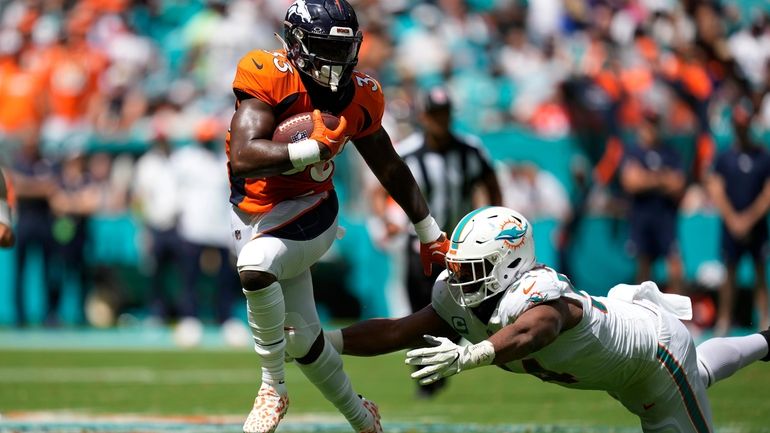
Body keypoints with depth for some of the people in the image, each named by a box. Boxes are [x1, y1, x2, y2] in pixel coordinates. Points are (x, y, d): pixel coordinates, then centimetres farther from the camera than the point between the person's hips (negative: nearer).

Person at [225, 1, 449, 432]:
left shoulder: (359, 97, -6)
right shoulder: (270, 78, -20)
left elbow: (391, 168, 11)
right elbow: (243, 158, -33)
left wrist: (431, 234, 20)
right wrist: (317, 147, -35)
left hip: (309, 212, 0)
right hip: (255, 214, 0)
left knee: (255, 266, -32)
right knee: (301, 337, 7)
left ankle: (274, 388, -15)